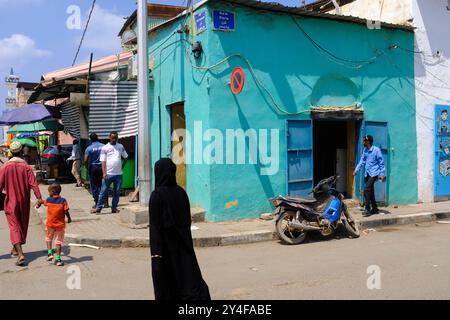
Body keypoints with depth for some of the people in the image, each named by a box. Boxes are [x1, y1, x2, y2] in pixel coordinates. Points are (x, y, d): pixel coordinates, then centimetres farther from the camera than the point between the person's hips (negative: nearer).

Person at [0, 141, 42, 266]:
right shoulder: (26, 167, -6)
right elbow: (33, 184, -14)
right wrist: (39, 197, -18)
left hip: (10, 202, -2)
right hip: (24, 202, 2)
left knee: (14, 227, -3)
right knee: (23, 225, 18)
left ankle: (20, 253, -18)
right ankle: (16, 249, 33)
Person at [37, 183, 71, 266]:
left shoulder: (48, 200, -4)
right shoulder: (63, 201, -9)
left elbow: (43, 202, 18)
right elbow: (66, 211, -11)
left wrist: (39, 202, 42)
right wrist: (69, 218, 8)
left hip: (50, 224, 1)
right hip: (60, 225, -1)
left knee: (48, 239, 24)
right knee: (58, 242, 4)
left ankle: (50, 253, 13)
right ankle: (58, 259, 4)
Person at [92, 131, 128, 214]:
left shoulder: (121, 147, 9)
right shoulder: (105, 148, 0)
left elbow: (125, 157, 21)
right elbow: (103, 162, -4)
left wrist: (122, 166, 10)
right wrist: (104, 173, -13)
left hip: (118, 174, 3)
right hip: (108, 174, -3)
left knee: (117, 192, 7)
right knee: (103, 191, -1)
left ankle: (114, 208, 17)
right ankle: (99, 207, 5)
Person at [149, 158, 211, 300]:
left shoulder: (157, 195, -14)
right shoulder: (181, 192, 1)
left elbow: (155, 226, -17)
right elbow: (188, 220, 9)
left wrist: (156, 254, -16)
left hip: (165, 246, -5)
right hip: (183, 244, 5)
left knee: (166, 286, 11)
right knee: (191, 280, 6)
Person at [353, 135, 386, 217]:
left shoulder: (376, 150, -12)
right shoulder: (365, 150, 8)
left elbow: (381, 162, -9)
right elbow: (362, 161, 16)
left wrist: (382, 174, -12)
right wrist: (356, 170, 10)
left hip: (374, 173, -7)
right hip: (367, 173, 7)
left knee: (367, 189, -17)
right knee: (370, 191, 12)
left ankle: (367, 210, -13)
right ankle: (375, 209, 23)